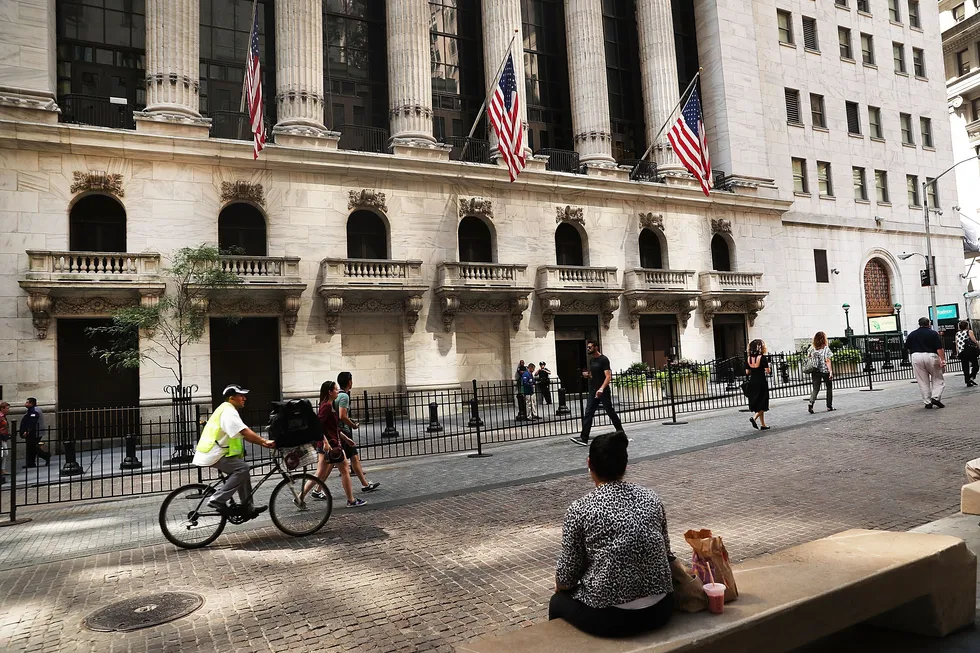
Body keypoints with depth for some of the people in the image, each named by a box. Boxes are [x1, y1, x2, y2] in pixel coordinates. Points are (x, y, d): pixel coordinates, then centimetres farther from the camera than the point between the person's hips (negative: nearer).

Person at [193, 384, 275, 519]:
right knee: (242, 468, -20)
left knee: (242, 470, 11)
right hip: (213, 455, -11)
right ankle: (217, 501, -16)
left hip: (214, 452, 11)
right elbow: (245, 432, -26)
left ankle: (247, 508, 12)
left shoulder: (228, 411, 18)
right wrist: (264, 441, -26)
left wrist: (262, 442, 5)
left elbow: (244, 434, 15)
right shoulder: (228, 411, -16)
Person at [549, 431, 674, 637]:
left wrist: (560, 588, 16)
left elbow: (566, 577, -6)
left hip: (610, 618, -5)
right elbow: (665, 553, 11)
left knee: (558, 601, 26)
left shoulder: (580, 510, -12)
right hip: (659, 610, 5)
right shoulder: (651, 498, 0)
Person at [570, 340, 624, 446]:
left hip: (603, 391, -7)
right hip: (593, 391, 7)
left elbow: (608, 376, -19)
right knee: (588, 414, -2)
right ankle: (584, 438, -7)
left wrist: (601, 388, -34)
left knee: (610, 412, 4)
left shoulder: (603, 360, -11)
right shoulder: (591, 361, 14)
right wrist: (587, 375, 4)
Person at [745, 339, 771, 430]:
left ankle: (763, 425, 18)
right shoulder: (762, 357, -12)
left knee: (757, 404, 12)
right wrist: (767, 365, 5)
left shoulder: (748, 359, 2)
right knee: (763, 403, 4)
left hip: (752, 383, 5)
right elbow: (767, 371, -14)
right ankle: (754, 418, -18)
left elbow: (747, 372, 4)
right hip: (761, 382, -5)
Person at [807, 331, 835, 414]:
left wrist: (811, 372, 12)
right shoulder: (826, 348, -9)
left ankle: (811, 403, -19)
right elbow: (827, 361, -14)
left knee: (815, 389, 3)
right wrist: (831, 371, -14)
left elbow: (810, 360, 4)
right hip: (825, 371, -3)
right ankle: (829, 406, 18)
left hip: (815, 371, 3)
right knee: (829, 388, 15)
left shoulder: (813, 349, 3)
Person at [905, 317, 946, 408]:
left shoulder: (912, 334, 11)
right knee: (938, 379, 10)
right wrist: (943, 360, -11)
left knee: (923, 382, 5)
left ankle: (927, 402, 6)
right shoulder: (933, 333, 2)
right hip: (931, 356, -2)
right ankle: (935, 397, -7)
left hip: (916, 356, 2)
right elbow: (939, 348, -7)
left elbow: (907, 348, 15)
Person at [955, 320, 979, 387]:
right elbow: (975, 341, -8)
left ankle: (968, 382, 5)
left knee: (965, 368, 6)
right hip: (970, 350, -4)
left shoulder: (957, 334, 12)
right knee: (975, 365, 9)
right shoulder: (969, 331, -1)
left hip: (962, 352, 4)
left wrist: (958, 354, 14)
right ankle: (972, 377, -8)